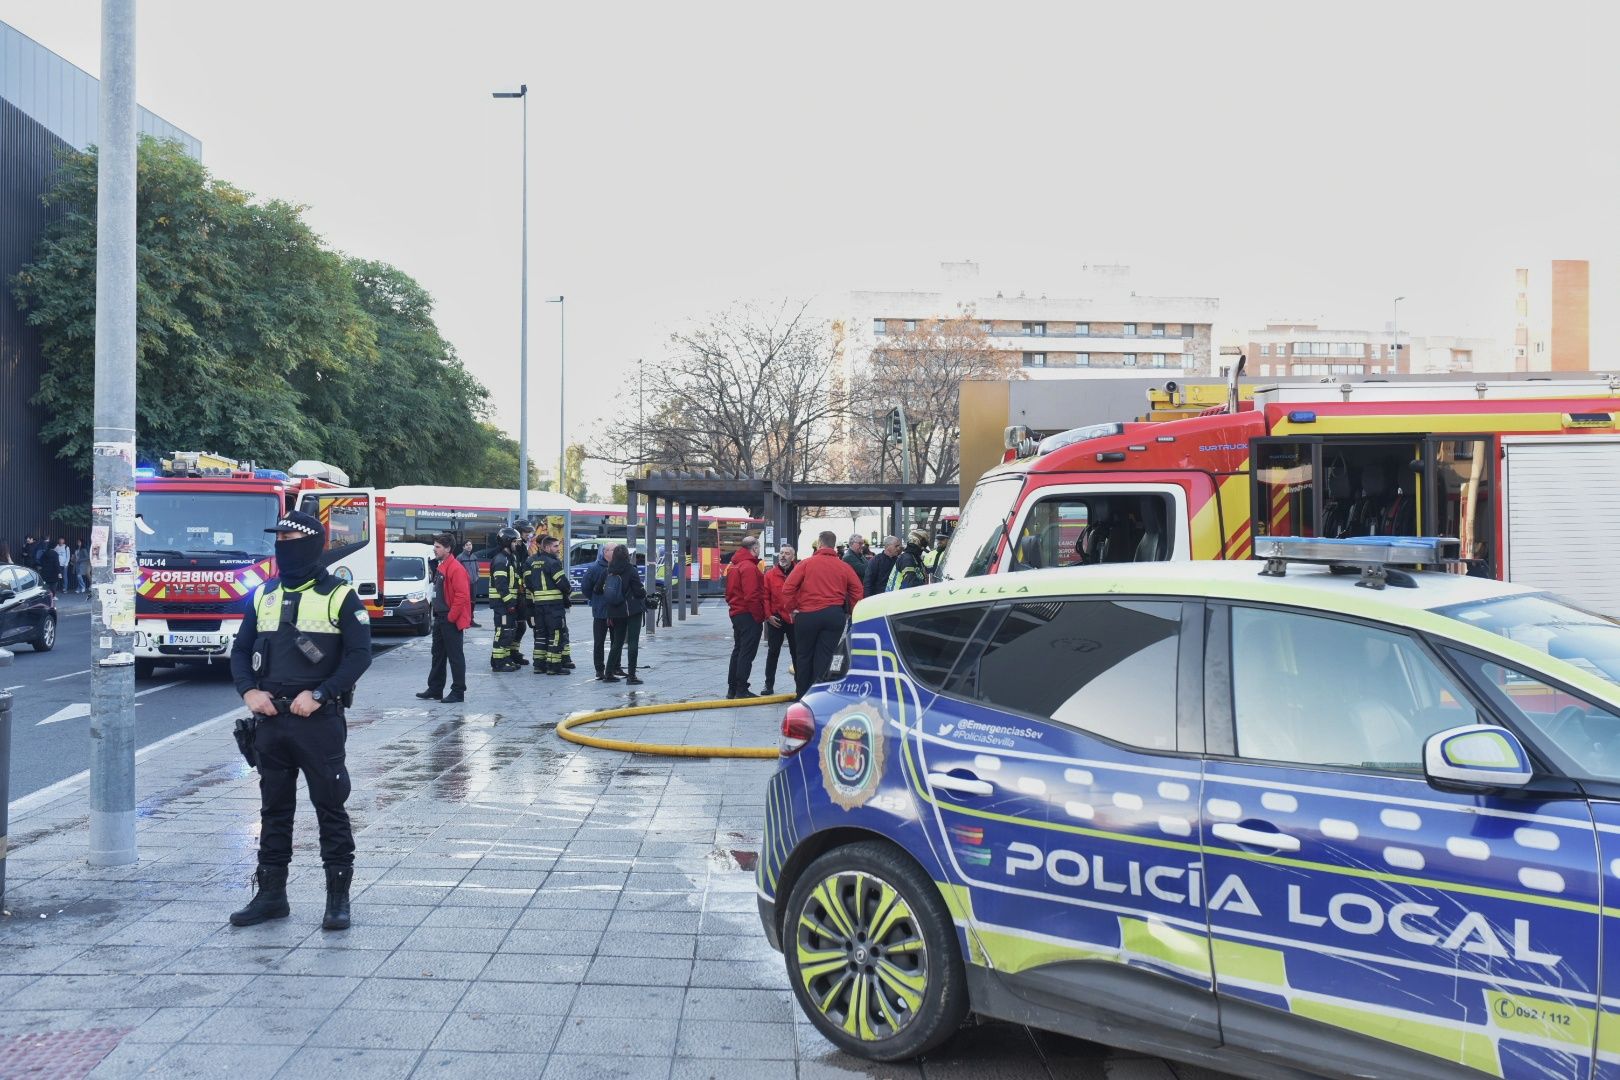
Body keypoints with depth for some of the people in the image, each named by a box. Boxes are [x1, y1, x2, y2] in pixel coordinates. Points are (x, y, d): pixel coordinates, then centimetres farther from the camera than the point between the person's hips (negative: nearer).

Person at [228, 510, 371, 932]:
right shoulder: (264, 595, 11)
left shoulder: (340, 596, -5)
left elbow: (359, 654, -10)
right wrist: (249, 691, -3)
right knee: (274, 808, 13)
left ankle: (338, 897, 10)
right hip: (271, 720, 5)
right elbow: (241, 649, 14)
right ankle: (270, 894, 23)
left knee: (330, 808, 1)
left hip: (319, 721, -5)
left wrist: (318, 695, -17)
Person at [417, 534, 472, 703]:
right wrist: (436, 614, 15)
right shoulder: (439, 566, 14)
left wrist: (451, 617, -18)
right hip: (439, 618, 10)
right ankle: (435, 690, 25)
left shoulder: (455, 568, -17)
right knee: (438, 655, 16)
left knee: (455, 656, -3)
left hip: (451, 620, -10)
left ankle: (458, 692, 2)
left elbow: (462, 596, -22)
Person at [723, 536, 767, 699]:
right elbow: (752, 596, -23)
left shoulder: (734, 567, 15)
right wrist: (759, 617, -16)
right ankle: (742, 690, -5)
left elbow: (729, 593, 20)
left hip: (736, 614, 10)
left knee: (738, 650, 15)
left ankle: (732, 689, 19)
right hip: (749, 616, -10)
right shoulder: (749, 567, -16)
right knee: (747, 653, -6)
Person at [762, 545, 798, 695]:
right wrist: (768, 615, -8)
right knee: (773, 652, 5)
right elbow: (765, 597, -1)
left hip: (795, 619, 0)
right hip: (776, 619, 1)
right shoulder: (770, 574, 1)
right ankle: (769, 685, 11)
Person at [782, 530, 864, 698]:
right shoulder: (844, 567, 6)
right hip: (835, 615, 2)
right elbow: (858, 590, 8)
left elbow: (788, 587, -6)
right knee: (824, 657, 3)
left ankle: (802, 695, 18)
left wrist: (791, 608, 5)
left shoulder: (807, 564, -1)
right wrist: (849, 610, 17)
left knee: (804, 656, 12)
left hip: (807, 615, -1)